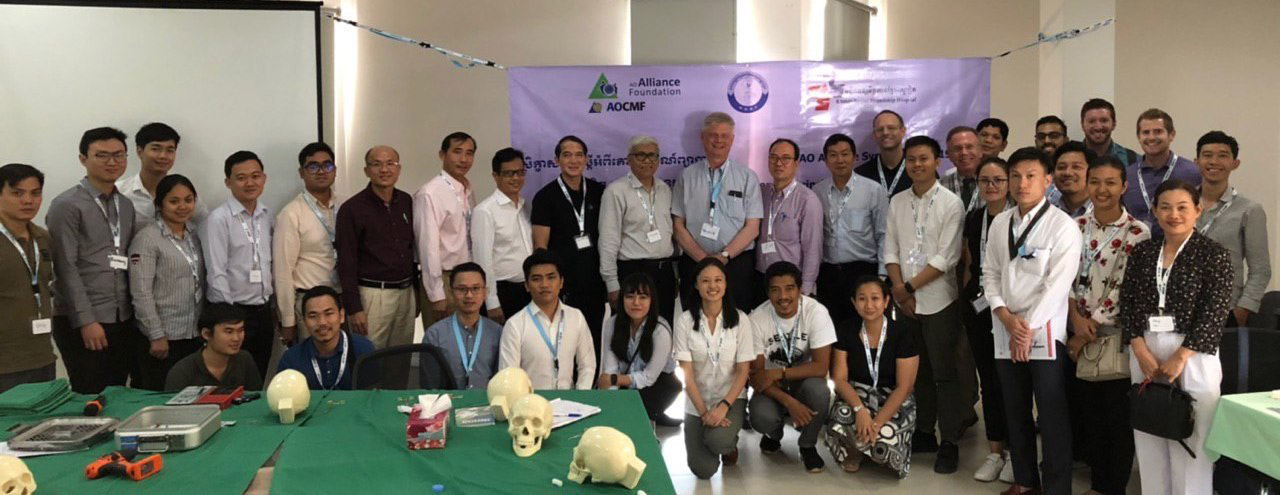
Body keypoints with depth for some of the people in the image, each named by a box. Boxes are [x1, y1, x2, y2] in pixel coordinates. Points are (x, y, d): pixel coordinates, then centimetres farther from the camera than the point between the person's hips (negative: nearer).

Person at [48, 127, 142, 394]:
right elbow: (66, 269, -11)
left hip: (123, 321, 6)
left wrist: (136, 314, 8)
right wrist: (86, 321, -15)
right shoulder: (67, 206, -6)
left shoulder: (126, 206, 13)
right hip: (83, 324, -6)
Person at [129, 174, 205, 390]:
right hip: (164, 338, -6)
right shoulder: (147, 237, -10)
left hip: (194, 335, 6)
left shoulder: (194, 233, 10)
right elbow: (141, 293, -14)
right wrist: (157, 336, -15)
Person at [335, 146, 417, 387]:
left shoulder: (407, 202, 8)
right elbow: (346, 263, -8)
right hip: (372, 294, -5)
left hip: (405, 293, 5)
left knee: (401, 363, 10)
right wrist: (354, 308, -12)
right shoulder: (352, 209, -7)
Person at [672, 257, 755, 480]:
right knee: (703, 470, -10)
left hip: (731, 397, -1)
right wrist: (704, 411, -16)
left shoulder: (740, 319, -7)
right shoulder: (685, 320, -9)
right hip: (696, 402, 1)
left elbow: (743, 371, -7)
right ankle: (723, 440, 26)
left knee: (717, 440, -31)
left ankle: (729, 442, 9)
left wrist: (724, 406, -19)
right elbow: (686, 372, -8)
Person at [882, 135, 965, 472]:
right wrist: (898, 288, -6)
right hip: (905, 302, 5)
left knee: (944, 373, 1)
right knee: (917, 370, 13)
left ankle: (949, 443, 9)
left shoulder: (951, 204, -6)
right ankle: (923, 433, 25)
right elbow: (891, 250, 8)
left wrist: (911, 286, -12)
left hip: (939, 301, -5)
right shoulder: (897, 203, 9)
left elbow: (946, 258, -12)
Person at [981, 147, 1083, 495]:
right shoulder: (999, 223, 8)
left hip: (1045, 332, -5)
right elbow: (990, 273, 8)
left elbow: (1057, 284, -13)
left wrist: (1027, 328, -13)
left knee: (1052, 416, 0)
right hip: (1005, 331, 5)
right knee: (1015, 411, 14)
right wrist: (1006, 316, -6)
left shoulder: (1063, 226, -9)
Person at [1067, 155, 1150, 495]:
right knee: (1088, 411, 13)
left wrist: (1093, 326, -12)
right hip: (1080, 333, 4)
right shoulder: (1076, 227, 4)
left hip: (1116, 335, -4)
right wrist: (1076, 317, -12)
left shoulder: (1137, 233, -9)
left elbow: (1125, 289, -13)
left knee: (1118, 415, 5)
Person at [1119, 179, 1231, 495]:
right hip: (1145, 352, 4)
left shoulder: (1213, 254, -3)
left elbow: (1215, 312, -9)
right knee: (1148, 437, 8)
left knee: (1191, 439, 0)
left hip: (1193, 354, -4)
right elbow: (1127, 303, 4)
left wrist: (1179, 358, -15)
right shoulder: (1142, 253, 9)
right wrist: (1142, 352, -7)